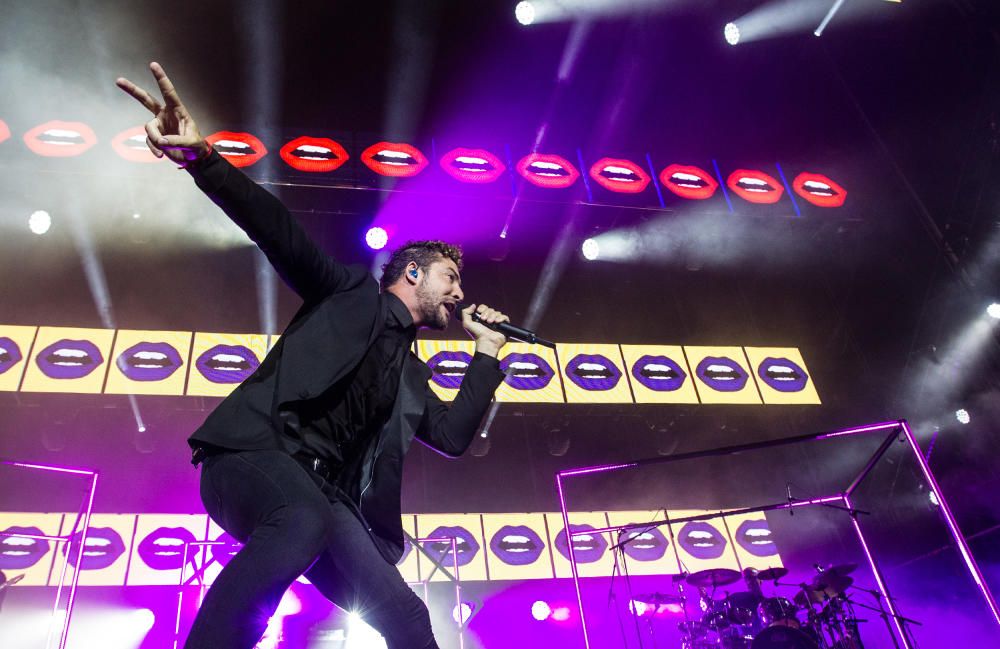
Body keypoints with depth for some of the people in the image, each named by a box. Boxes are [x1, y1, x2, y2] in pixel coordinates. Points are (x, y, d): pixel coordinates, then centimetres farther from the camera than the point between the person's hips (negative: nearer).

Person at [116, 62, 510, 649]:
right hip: (255, 454, -5)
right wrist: (205, 159, -19)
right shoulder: (352, 293, 12)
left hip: (323, 492, 6)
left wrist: (488, 351, 16)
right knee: (307, 519, -41)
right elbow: (283, 235, -2)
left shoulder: (410, 375, 26)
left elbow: (454, 435, 14)